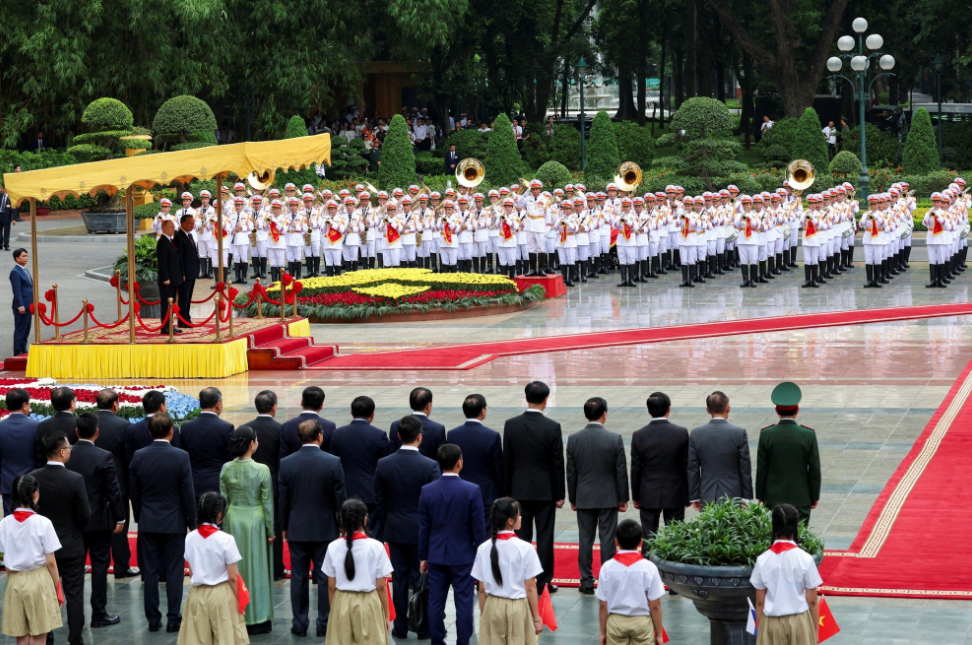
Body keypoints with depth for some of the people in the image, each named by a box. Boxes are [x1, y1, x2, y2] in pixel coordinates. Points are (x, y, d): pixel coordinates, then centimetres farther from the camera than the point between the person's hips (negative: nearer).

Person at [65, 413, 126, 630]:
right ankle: (98, 614, 5)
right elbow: (113, 491, -13)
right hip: (99, 520, -4)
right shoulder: (104, 457, -15)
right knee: (99, 566, 3)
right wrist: (120, 518, -3)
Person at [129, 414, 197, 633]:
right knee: (174, 572, 3)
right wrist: (192, 522, 3)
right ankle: (173, 619, 4)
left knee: (150, 572, 7)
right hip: (174, 522, -2)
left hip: (148, 524, 2)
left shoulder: (139, 457, -4)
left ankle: (153, 619, 11)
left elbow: (133, 492, 4)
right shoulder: (180, 457, -12)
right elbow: (188, 493, -8)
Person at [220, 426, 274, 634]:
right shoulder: (262, 470, -14)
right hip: (255, 521, -3)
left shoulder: (226, 469, -4)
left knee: (235, 569, 11)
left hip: (233, 522, 3)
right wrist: (271, 530, 0)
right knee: (256, 568, 5)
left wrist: (224, 526, 12)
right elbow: (267, 503, -8)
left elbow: (223, 500, 2)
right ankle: (257, 620, 10)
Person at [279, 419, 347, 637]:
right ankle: (324, 624, 8)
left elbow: (283, 499, 0)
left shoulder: (286, 463, -5)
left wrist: (284, 527, 11)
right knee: (325, 578, 6)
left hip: (297, 530, 2)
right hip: (325, 529, -1)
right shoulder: (333, 463, -11)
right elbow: (340, 499, -6)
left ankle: (300, 624, 11)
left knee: (298, 577, 8)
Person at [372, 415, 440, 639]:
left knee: (399, 579, 9)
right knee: (421, 580, 6)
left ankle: (401, 627, 14)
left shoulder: (383, 465, -6)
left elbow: (379, 503, 1)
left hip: (395, 530, 2)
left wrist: (379, 533, 10)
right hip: (422, 531, -2)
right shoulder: (430, 466, -14)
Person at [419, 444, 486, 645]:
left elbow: (423, 528, 1)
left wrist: (423, 557, 11)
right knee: (463, 602, 3)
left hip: (436, 555, 3)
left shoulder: (427, 491, -5)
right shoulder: (472, 491, -13)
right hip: (463, 556, -3)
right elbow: (478, 527, -8)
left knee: (436, 602, 9)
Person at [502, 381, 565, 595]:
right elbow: (558, 463, -7)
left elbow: (506, 461, 1)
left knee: (522, 536, 8)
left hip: (520, 490, 2)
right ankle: (543, 581, 7)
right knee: (544, 537, 4)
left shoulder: (511, 425, -4)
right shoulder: (552, 428, -12)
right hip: (545, 490, -2)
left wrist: (507, 491, 10)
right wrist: (560, 494, 1)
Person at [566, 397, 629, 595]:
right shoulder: (615, 439, -10)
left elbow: (571, 473, 1)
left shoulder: (574, 439, -5)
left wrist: (573, 499, 11)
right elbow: (621, 471, -6)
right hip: (608, 497, -2)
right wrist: (623, 499, 3)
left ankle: (587, 582, 9)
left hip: (584, 498, 2)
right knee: (607, 540, 3)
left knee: (585, 540, 7)